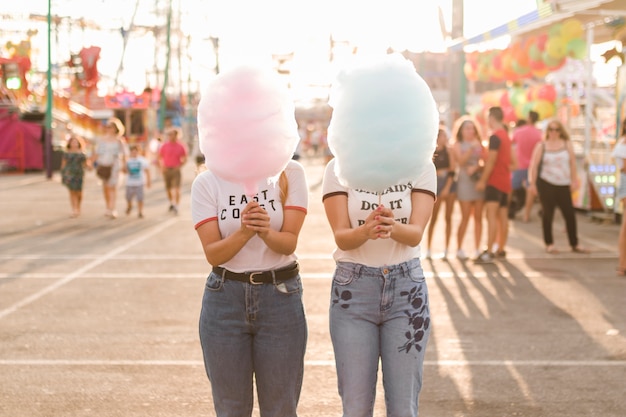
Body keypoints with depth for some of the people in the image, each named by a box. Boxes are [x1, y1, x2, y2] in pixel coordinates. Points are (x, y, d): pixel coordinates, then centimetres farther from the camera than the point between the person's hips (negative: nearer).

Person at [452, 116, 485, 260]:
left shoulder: (479, 145, 14)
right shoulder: (457, 145, 5)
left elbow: (484, 162, 9)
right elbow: (460, 161, -9)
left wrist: (476, 167, -9)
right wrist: (471, 149, -19)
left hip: (478, 180, 3)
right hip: (465, 182, -3)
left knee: (478, 217, 2)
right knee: (465, 217, -7)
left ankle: (477, 249, 7)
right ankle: (459, 249, 1)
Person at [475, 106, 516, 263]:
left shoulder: (495, 137, -14)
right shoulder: (506, 137, 15)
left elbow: (491, 161, -17)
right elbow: (513, 163, 20)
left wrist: (483, 180, -13)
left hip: (494, 181, -10)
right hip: (505, 181, 10)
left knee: (491, 215, -15)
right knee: (502, 216, 14)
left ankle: (489, 252, -23)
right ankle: (501, 249, 23)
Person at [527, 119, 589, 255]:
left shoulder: (567, 144, 7)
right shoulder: (541, 146, 2)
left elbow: (573, 163, 9)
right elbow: (534, 165, 1)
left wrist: (574, 180, 7)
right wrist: (532, 183, -3)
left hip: (563, 185, 2)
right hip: (546, 184, -2)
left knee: (570, 214, 0)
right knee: (548, 214, 2)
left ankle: (574, 244, 9)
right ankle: (549, 244, 12)